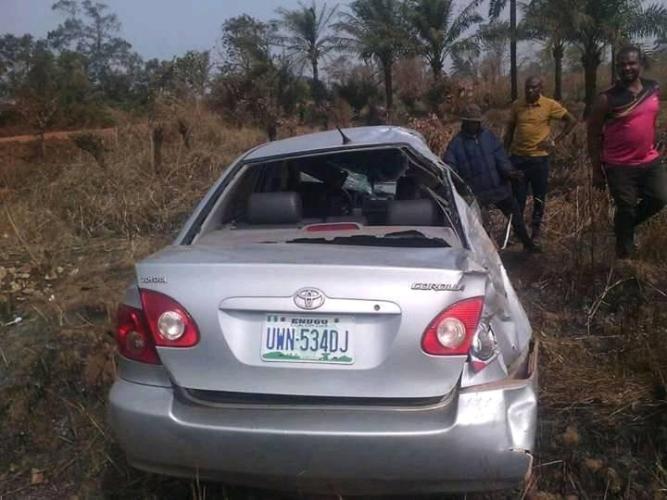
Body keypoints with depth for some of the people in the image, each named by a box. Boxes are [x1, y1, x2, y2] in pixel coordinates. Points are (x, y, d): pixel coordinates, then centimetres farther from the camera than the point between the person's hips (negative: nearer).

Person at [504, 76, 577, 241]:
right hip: (518, 157, 1)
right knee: (517, 197, 5)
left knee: (539, 197, 9)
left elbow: (572, 121, 0)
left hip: (539, 158, -1)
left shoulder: (550, 105, -5)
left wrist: (555, 141, -5)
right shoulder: (516, 105, 2)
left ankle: (535, 230, 21)